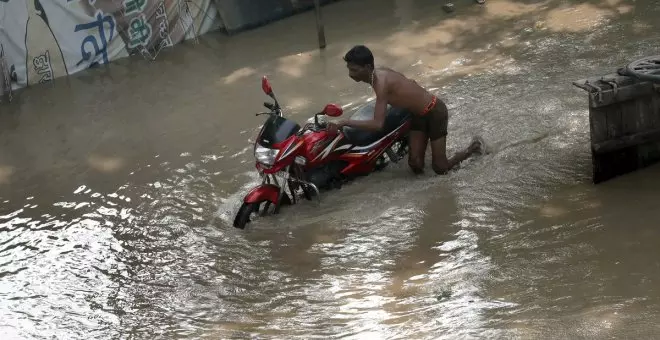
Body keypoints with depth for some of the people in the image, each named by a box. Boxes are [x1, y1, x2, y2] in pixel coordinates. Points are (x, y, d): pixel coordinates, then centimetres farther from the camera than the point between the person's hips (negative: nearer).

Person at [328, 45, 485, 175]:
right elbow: (407, 83, 14)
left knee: (440, 168, 1)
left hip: (435, 112, -8)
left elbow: (377, 124, -39)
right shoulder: (379, 72, -5)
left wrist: (343, 122, -37)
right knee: (415, 165, 1)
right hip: (418, 114, 8)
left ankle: (474, 146, 22)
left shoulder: (381, 83, -32)